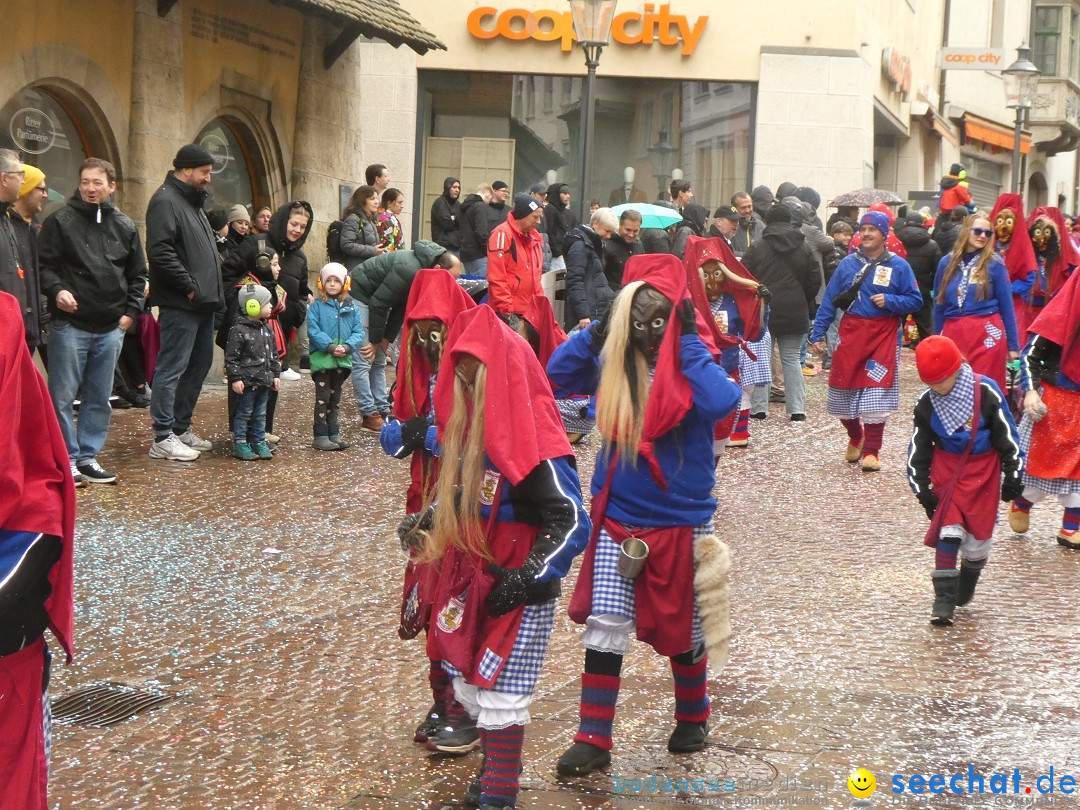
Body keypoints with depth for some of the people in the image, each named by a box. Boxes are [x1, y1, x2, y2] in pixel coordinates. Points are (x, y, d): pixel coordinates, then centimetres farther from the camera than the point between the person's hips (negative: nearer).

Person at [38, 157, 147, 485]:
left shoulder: (125, 226, 10)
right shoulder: (60, 221, -2)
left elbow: (137, 274, 16)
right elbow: (44, 265, -3)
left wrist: (131, 311, 6)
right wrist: (57, 290, -21)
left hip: (111, 328, 4)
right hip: (70, 325, -4)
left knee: (99, 399, 9)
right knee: (63, 396, -3)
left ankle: (88, 458, 18)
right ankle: (67, 460, 6)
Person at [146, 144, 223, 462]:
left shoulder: (192, 201, 20)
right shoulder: (166, 201, -12)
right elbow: (160, 251, -23)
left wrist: (212, 289, 15)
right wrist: (189, 286, -19)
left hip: (202, 303, 10)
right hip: (181, 304, -10)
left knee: (200, 364, 15)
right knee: (172, 368, -7)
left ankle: (181, 427, 23)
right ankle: (162, 437, -4)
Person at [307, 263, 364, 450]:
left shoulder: (350, 307, 7)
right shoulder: (317, 306, -3)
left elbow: (359, 332, 2)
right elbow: (313, 330, -11)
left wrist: (348, 346, -16)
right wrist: (329, 346, -21)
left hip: (342, 360, 4)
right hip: (322, 359, -4)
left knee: (335, 399, 15)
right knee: (322, 399, -2)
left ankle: (334, 435, 22)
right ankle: (320, 436, 2)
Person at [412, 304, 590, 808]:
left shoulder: (534, 446, -22)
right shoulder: (471, 428, 3)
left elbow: (573, 524, -22)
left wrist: (528, 578, -23)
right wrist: (427, 519, 9)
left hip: (517, 594, -8)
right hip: (471, 579, 8)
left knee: (499, 693, -1)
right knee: (470, 683, 16)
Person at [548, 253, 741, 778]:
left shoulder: (694, 366, -12)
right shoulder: (614, 365, -2)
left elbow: (721, 403, -32)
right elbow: (556, 373, 0)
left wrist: (689, 341, -25)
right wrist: (599, 330, -10)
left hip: (681, 523, -2)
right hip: (617, 520, 2)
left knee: (682, 632, 14)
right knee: (604, 629, -3)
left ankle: (692, 720, 37)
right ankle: (593, 739, 5)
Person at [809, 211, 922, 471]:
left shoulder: (898, 266, 0)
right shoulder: (848, 264, 6)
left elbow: (915, 301, 0)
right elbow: (829, 301, 7)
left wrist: (889, 301, -16)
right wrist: (818, 333, 3)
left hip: (884, 336, -2)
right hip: (851, 332, 3)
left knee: (876, 396, -6)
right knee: (843, 393, 6)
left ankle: (871, 452, 4)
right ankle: (856, 438, 33)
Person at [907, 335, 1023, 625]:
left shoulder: (986, 392, -16)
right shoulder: (926, 403, -7)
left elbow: (1007, 435, -7)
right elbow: (919, 448, 3)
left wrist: (1012, 475, -4)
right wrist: (921, 487, 1)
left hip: (983, 468, -1)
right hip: (946, 469, 1)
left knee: (979, 531, 4)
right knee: (948, 529, -9)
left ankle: (966, 587, 29)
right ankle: (944, 597, -5)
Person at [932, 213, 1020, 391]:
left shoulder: (994, 264, 0)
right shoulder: (947, 263, 8)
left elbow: (1006, 307, 3)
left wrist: (1013, 345, 3)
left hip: (986, 336, -3)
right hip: (953, 336, 3)